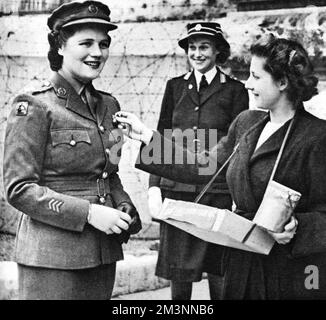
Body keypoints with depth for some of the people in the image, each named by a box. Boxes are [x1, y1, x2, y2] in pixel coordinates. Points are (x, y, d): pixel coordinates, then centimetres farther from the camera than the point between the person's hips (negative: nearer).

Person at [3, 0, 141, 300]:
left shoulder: (107, 105, 10)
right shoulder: (34, 106, -9)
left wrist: (124, 208, -1)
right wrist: (88, 212, -20)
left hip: (104, 251, 6)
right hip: (52, 254, -6)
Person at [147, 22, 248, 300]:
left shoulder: (235, 90, 4)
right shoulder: (175, 87, 11)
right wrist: (154, 188, 2)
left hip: (218, 192, -2)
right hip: (176, 190, 2)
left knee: (220, 279, 2)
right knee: (179, 279, 5)